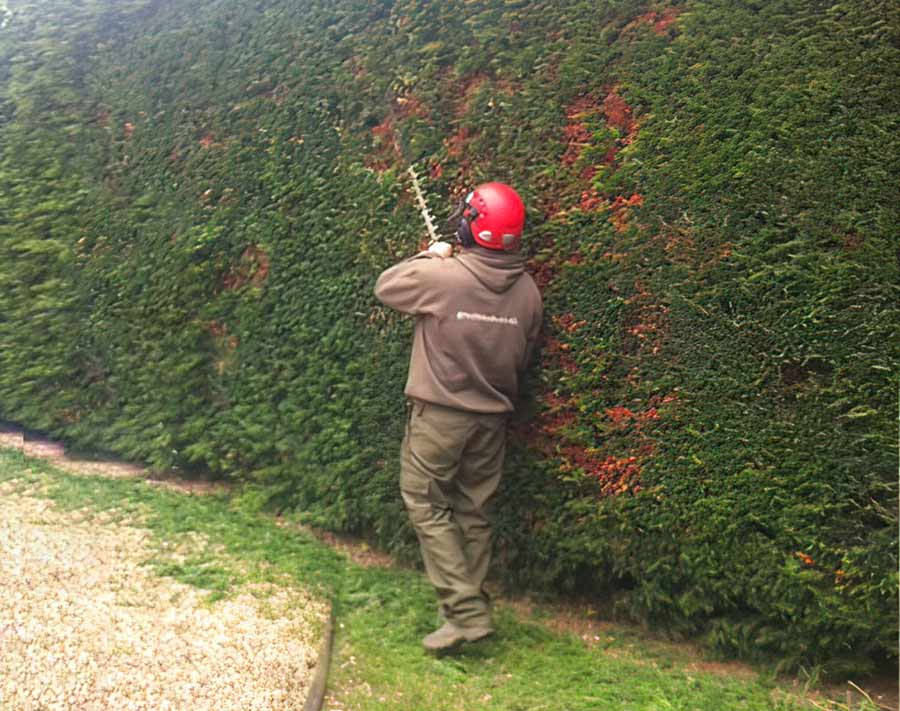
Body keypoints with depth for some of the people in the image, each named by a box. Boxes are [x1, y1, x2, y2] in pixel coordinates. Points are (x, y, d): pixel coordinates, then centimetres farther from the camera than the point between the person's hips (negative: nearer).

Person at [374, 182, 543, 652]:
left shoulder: (441, 276, -19)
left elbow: (385, 287, 0)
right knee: (474, 511, 16)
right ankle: (471, 607, 25)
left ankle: (467, 611, 0)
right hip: (492, 418, 5)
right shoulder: (527, 291, -3)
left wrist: (431, 257, 11)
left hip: (440, 414, -5)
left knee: (426, 505, 6)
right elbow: (523, 358, 9)